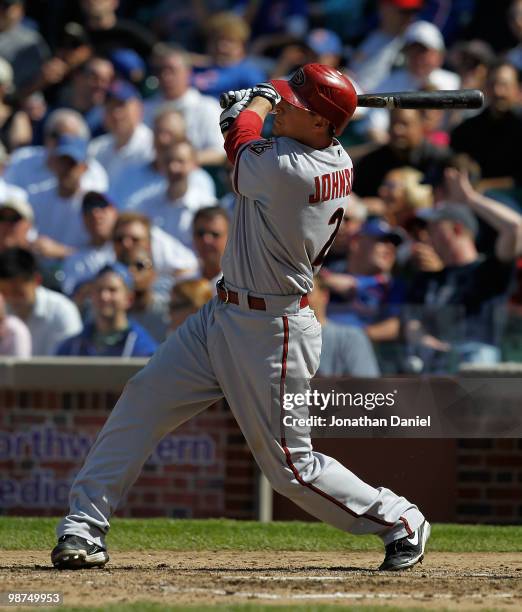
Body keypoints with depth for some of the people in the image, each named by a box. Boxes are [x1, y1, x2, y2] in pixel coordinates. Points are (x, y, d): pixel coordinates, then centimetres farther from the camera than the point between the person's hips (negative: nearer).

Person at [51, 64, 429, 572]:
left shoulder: (285, 170, -28)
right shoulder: (337, 161, -2)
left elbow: (240, 136, -4)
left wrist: (256, 101, 14)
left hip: (271, 333, -10)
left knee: (290, 464, 0)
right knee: (143, 398, 3)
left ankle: (400, 521, 18)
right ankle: (83, 526, 6)